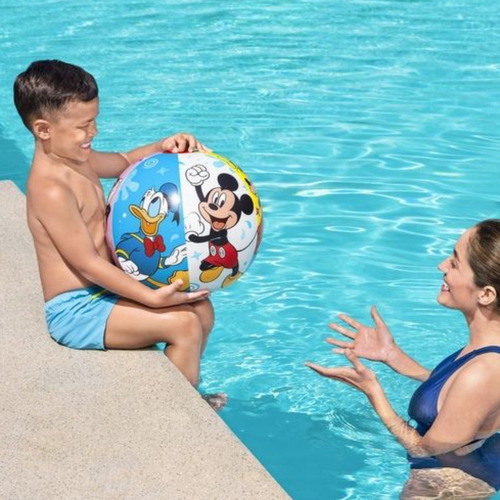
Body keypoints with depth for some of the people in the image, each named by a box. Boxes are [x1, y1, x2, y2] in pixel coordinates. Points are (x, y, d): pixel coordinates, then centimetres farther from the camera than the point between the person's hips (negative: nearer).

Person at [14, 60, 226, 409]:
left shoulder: (76, 158, 6)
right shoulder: (52, 190, -24)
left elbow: (123, 163, 25)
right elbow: (88, 263, -24)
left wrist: (162, 147, 4)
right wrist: (151, 297, -27)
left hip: (101, 290, 10)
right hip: (77, 311, -10)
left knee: (201, 309, 12)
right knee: (183, 324, -21)